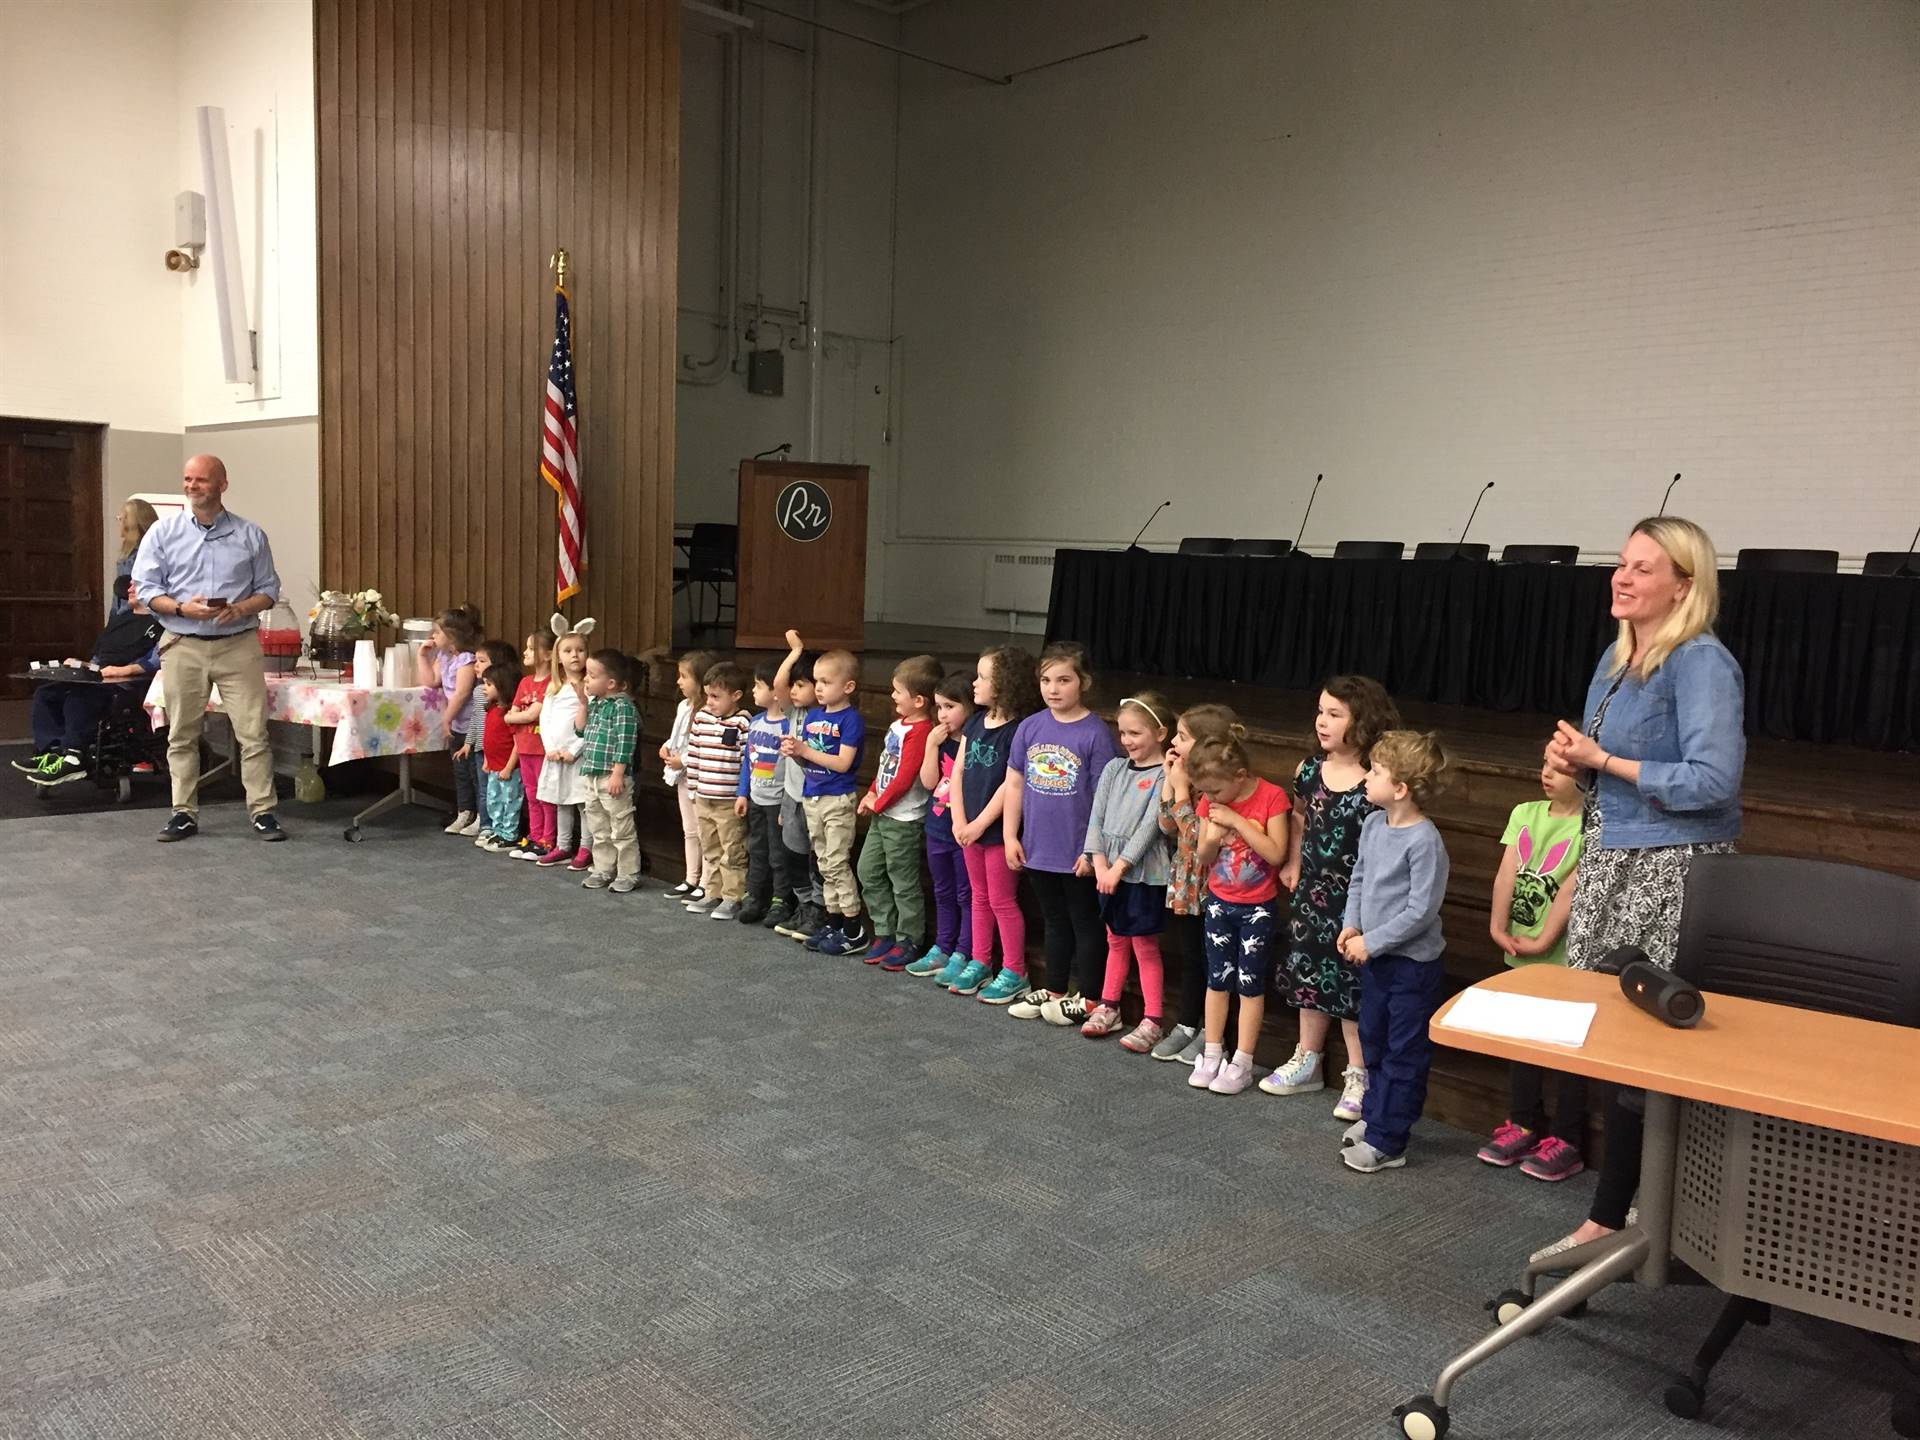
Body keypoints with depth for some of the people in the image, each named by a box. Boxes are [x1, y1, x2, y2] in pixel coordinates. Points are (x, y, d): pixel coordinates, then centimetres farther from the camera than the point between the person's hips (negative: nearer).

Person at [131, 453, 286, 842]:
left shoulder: (250, 535, 6)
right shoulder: (163, 532, 6)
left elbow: (269, 589, 7)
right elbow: (145, 587, 3)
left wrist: (242, 609, -13)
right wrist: (181, 608, -15)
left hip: (238, 645, -1)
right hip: (183, 646, 1)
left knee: (253, 732, -4)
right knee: (182, 736, 6)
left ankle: (264, 812, 2)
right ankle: (184, 814, 15)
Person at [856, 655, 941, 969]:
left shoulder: (920, 732, -20)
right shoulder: (899, 724, 9)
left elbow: (904, 778, -21)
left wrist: (878, 802, -12)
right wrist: (872, 793, 7)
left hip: (904, 819, -10)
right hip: (882, 814, 10)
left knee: (903, 883, 1)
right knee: (868, 871, 14)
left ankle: (907, 942, 14)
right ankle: (885, 933, 24)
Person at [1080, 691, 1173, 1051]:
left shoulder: (1165, 776, -11)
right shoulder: (1114, 769, 7)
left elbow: (1150, 827, -16)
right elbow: (1096, 818, 3)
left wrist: (1118, 866, -17)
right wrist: (1100, 862, -8)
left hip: (1144, 872, -5)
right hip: (1109, 869, 5)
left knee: (1145, 946, 2)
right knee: (1116, 940, 17)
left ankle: (1152, 1021, 10)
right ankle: (1108, 1008, 28)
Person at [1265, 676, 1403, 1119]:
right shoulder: (1309, 769, -1)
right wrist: (1293, 863, 9)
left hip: (1355, 899, -6)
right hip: (1311, 892, 6)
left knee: (1351, 981, 4)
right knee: (1308, 974, 17)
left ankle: (1358, 1076, 19)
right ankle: (1307, 1061, 33)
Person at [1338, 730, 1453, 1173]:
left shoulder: (1424, 841, -24)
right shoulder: (1372, 825, 0)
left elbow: (1420, 911, -24)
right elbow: (1358, 879, 12)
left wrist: (1371, 942, -19)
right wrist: (1351, 925, -2)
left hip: (1413, 962, -8)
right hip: (1376, 954, 8)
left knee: (1403, 1054, 5)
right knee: (1373, 1041, 21)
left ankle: (1386, 1141, 12)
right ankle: (1374, 1115, 38)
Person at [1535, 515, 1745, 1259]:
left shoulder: (1701, 664, -15)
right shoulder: (1615, 658, 12)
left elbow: (1713, 781, -24)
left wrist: (1602, 761, -17)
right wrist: (1576, 761, 1)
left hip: (1670, 872, -9)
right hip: (1610, 860, 9)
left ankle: (1612, 1216, 7)